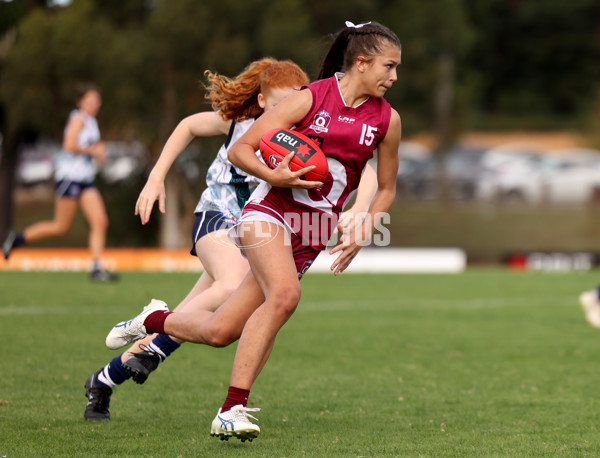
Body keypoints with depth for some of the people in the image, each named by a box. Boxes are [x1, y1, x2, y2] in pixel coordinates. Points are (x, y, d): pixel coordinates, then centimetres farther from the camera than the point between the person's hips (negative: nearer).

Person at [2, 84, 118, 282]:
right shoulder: (79, 118, -9)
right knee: (61, 227, -5)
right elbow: (69, 145, -21)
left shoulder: (92, 121, 18)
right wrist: (93, 150, -10)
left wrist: (99, 151, 11)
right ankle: (17, 238, 10)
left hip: (86, 180, 9)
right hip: (70, 176, -9)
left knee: (100, 222, -5)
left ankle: (97, 268, -4)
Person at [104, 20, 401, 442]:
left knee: (219, 332, -2)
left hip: (314, 235, 4)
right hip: (271, 212, -4)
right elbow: (240, 149, -2)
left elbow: (386, 188, 19)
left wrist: (362, 233, 3)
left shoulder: (387, 119, 4)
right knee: (285, 293, -34)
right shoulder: (310, 99, -6)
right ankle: (232, 409, -25)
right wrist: (273, 176, -20)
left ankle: (156, 320, 31)